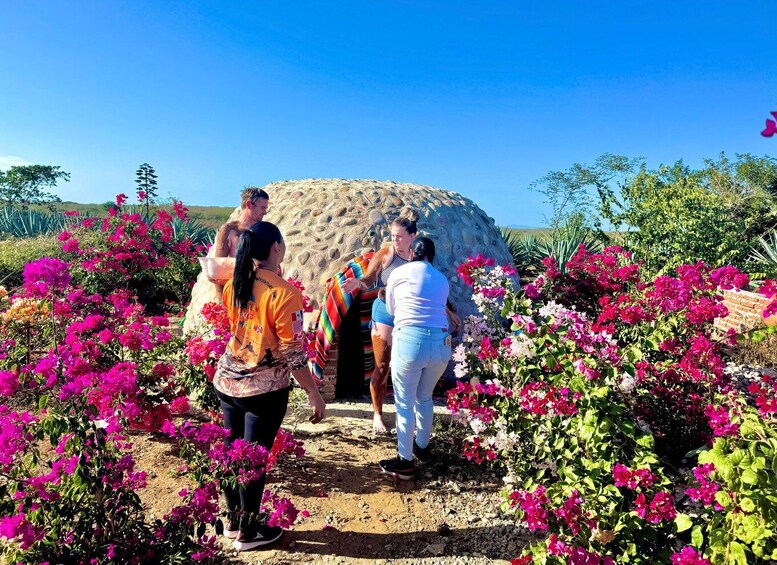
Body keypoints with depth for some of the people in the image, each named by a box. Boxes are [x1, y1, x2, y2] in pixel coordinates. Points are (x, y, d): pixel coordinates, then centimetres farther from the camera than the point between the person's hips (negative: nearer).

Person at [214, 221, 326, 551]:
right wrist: (314, 393, -9)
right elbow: (292, 352, -18)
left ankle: (233, 521, 38)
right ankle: (248, 532, 26)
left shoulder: (233, 285, 0)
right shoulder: (284, 293, -20)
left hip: (227, 381, 6)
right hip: (265, 388, -6)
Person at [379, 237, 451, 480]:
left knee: (405, 403, 7)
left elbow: (391, 309, 21)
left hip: (410, 340, -4)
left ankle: (405, 462, 14)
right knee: (425, 398, 24)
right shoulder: (442, 280, 20)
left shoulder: (399, 273, 10)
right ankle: (422, 447, 39)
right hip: (441, 343, 5)